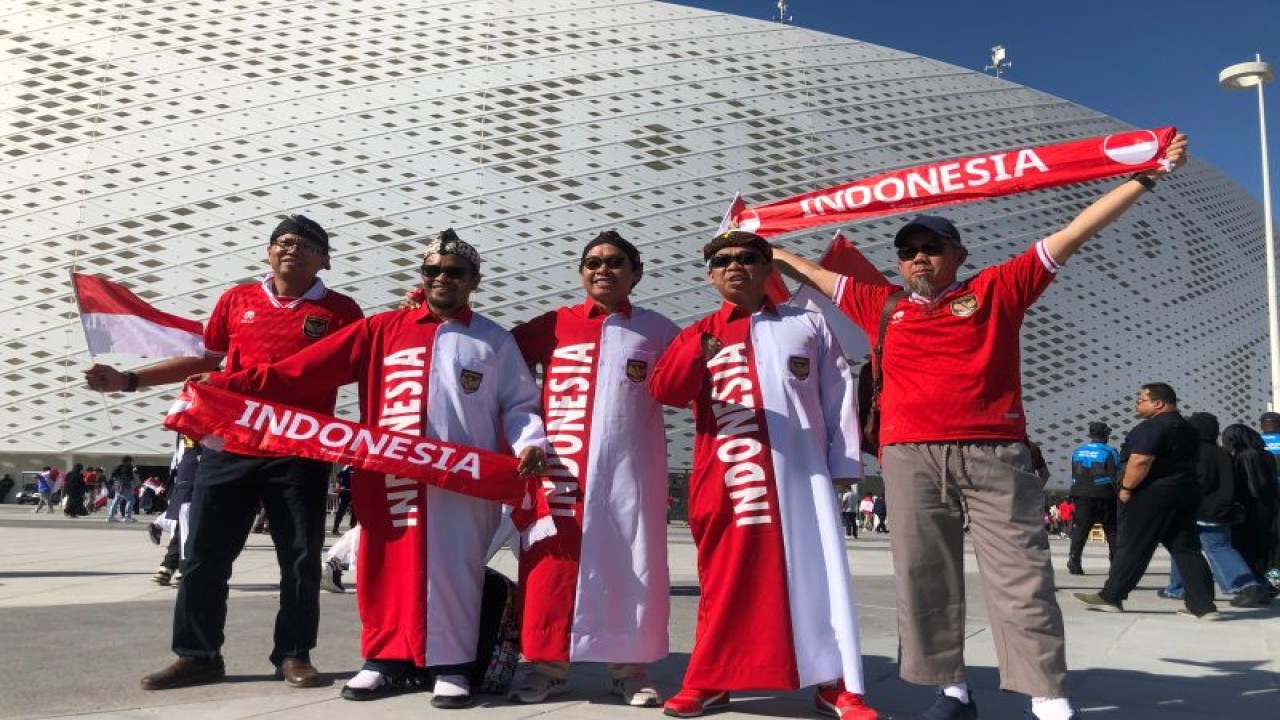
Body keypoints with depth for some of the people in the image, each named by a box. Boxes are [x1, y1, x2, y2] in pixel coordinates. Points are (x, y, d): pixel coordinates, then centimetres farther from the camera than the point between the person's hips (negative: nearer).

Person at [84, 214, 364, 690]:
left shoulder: (339, 310, 3)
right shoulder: (237, 300, 11)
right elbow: (205, 358, 19)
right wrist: (128, 381, 15)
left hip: (300, 455, -2)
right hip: (229, 449, 3)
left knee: (301, 559, 3)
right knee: (204, 554, 7)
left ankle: (293, 655, 18)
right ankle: (198, 655, 22)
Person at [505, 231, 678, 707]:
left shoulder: (657, 329, 9)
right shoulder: (553, 325, 9)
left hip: (631, 469, 0)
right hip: (561, 468, 1)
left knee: (630, 563, 3)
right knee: (554, 561, 3)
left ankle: (629, 667, 15)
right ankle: (548, 663, 15)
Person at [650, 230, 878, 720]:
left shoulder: (808, 325, 13)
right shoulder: (697, 335, 11)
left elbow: (839, 396, 11)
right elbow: (664, 390, -7)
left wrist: (844, 464, 5)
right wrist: (698, 357, -26)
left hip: (801, 473, 0)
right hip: (726, 478, 0)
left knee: (816, 574, -1)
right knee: (725, 577, 4)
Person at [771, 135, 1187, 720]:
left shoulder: (996, 290, 11)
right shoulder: (884, 306, 17)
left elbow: (1073, 234, 10)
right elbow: (814, 273, 28)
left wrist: (1148, 174, 8)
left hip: (995, 454, -2)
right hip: (911, 458, 2)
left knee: (1020, 575, -1)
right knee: (924, 577, 5)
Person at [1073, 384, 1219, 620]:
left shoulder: (1151, 427, -15)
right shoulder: (1188, 429, 17)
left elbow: (1140, 461, -24)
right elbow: (1193, 462, 24)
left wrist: (1126, 487, -15)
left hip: (1152, 495, -9)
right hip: (1187, 493, 9)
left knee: (1132, 547, -2)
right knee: (1186, 549, 9)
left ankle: (1110, 596, 5)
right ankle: (1203, 605, 6)